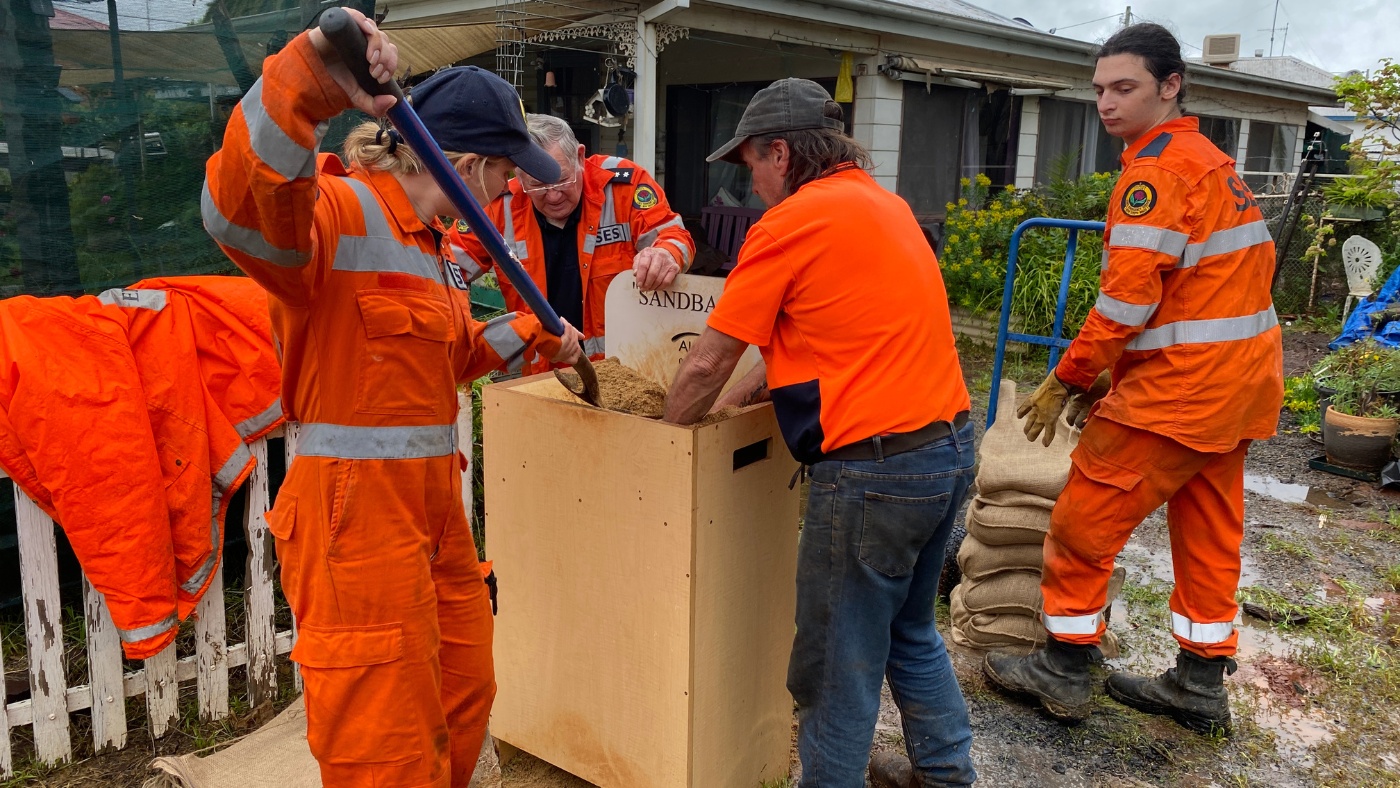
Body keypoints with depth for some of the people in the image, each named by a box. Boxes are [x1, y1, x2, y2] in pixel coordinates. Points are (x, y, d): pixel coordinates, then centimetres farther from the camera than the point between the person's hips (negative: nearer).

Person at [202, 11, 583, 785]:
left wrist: (530, 335, 29)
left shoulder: (422, 239, 16)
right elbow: (243, 210, -40)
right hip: (356, 507, -10)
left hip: (431, 502, 10)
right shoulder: (339, 213, -16)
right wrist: (305, 81, -51)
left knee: (465, 699, 23)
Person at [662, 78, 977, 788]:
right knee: (909, 631, 26)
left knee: (837, 665, 7)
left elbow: (707, 364, -8)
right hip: (950, 446, 10)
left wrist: (668, 432, 9)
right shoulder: (884, 203, 16)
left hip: (875, 467, -9)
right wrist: (737, 398, 19)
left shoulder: (789, 223, -11)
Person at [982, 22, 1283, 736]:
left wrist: (1066, 381, -10)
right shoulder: (1211, 160, 16)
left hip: (1179, 383, -10)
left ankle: (1063, 671, 12)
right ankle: (1201, 684, 28)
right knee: (1209, 529, 16)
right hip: (1242, 376, 10)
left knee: (1085, 517, 0)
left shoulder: (1156, 168, -15)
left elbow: (1128, 298, -22)